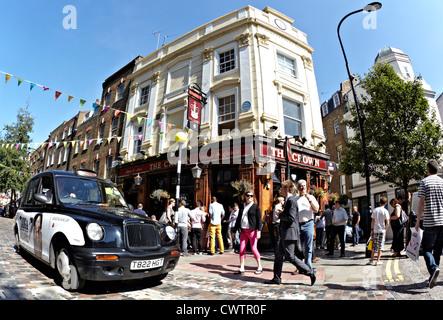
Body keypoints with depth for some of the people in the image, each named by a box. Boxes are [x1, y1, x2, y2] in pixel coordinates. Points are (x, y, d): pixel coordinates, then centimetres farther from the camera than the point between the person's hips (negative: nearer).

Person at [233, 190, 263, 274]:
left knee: (253, 248, -4)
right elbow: (238, 219, 19)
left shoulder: (255, 206, 1)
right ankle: (242, 268, 11)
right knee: (242, 249, 2)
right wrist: (235, 230, 17)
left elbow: (259, 219, -4)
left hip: (252, 230, -5)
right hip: (243, 231, 5)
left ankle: (259, 267, 13)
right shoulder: (242, 207, 15)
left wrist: (259, 231, -14)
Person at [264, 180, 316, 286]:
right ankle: (276, 278, 19)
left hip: (289, 233, -10)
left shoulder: (291, 200, -16)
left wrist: (280, 215, -12)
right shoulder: (288, 200, 15)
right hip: (285, 234, 10)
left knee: (290, 256, -3)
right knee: (278, 255, 12)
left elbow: (291, 218, -24)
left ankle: (310, 272, 9)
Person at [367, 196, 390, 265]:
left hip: (375, 230, 2)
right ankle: (378, 261, 3)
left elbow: (372, 221, 3)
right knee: (380, 245, 4)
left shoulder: (375, 210, 2)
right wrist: (385, 230, 5)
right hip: (382, 230, -2)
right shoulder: (385, 211, -6)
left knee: (374, 245, 9)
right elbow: (387, 223, -8)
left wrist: (372, 229, 8)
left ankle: (371, 260, 11)